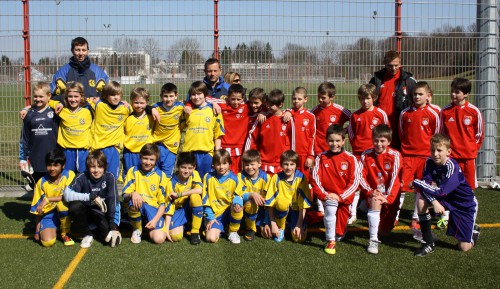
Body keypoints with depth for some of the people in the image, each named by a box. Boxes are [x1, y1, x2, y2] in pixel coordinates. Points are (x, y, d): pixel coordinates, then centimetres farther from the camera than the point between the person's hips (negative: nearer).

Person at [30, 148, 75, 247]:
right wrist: (37, 231, -2)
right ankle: (54, 229, 14)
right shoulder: (42, 182, -6)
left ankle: (65, 233, -10)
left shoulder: (69, 175, -10)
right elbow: (38, 209, -2)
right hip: (48, 214, 1)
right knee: (47, 242, -23)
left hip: (64, 213, 0)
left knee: (62, 203, -34)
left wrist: (47, 199, -28)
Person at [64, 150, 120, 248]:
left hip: (101, 214, 0)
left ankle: (99, 232, 13)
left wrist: (114, 226, -27)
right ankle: (87, 235, -8)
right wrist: (91, 196, -39)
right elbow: (67, 194, -33)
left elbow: (114, 203, -18)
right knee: (75, 206, -33)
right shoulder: (82, 177, -18)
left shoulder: (109, 178, -15)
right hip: (85, 212, 1)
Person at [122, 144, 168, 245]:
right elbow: (125, 197, -7)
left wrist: (155, 219, -15)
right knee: (134, 201, -37)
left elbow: (163, 202, -1)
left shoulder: (161, 175, 0)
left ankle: (149, 226, 13)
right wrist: (132, 194, -31)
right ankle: (137, 229, -7)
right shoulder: (133, 171, 0)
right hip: (138, 207, 0)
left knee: (159, 238, -24)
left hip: (154, 210, 0)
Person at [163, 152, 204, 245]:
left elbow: (199, 190, -30)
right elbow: (169, 206, -14)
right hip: (179, 210, -1)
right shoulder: (172, 183, -15)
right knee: (175, 236, -27)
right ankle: (184, 226, 12)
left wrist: (178, 194, -31)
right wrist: (166, 228, -20)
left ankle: (195, 232, -18)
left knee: (195, 196, -33)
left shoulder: (194, 174, -10)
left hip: (193, 208, 1)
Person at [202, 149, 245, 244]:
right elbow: (205, 199, 3)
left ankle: (233, 232, -7)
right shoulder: (208, 177, 1)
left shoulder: (234, 178, 0)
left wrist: (237, 202, -25)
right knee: (211, 238, -24)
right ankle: (218, 228, 14)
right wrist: (210, 218, -4)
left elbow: (238, 196, 1)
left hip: (230, 212, 0)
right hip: (215, 214, 0)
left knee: (237, 207, -35)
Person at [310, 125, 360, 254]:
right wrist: (323, 195, -17)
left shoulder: (350, 158, -5)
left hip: (344, 196, 1)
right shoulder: (321, 157, -2)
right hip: (328, 194, 0)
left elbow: (354, 181, -8)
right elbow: (315, 178, -5)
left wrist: (340, 196, -16)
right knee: (330, 207, -32)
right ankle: (330, 241, -20)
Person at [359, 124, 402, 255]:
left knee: (386, 230, 1)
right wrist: (370, 191, -20)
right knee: (375, 201, -37)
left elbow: (395, 178, -13)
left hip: (390, 196, 0)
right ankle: (373, 240, -30)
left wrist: (388, 197, -21)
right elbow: (361, 177, -6)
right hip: (374, 194, 0)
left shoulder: (395, 155, -8)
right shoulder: (366, 155, -3)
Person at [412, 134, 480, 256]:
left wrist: (416, 183, -28)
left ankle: (473, 230, 32)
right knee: (422, 200, -25)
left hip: (465, 204, -5)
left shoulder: (452, 167, -30)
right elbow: (425, 182, -19)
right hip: (446, 199, 5)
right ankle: (428, 243, -15)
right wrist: (434, 201, -36)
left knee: (464, 247, -6)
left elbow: (441, 192, -35)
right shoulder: (430, 162, -12)